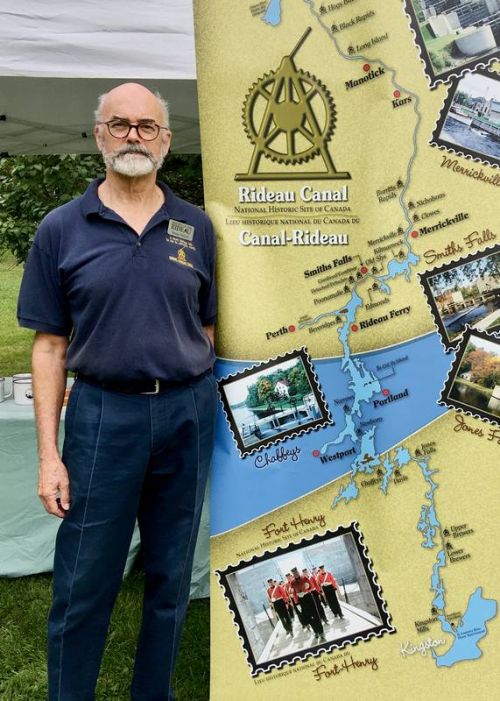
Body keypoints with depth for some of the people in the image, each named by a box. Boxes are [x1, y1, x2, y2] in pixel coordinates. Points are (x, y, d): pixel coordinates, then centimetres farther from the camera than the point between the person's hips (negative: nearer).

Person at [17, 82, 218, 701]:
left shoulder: (196, 228, 6)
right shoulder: (62, 229, 0)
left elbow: (205, 329, 11)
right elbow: (50, 347, -1)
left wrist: (206, 415, 7)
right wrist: (48, 454, -5)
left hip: (186, 414, 3)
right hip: (102, 413, -2)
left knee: (171, 576, 14)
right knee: (83, 585, 5)